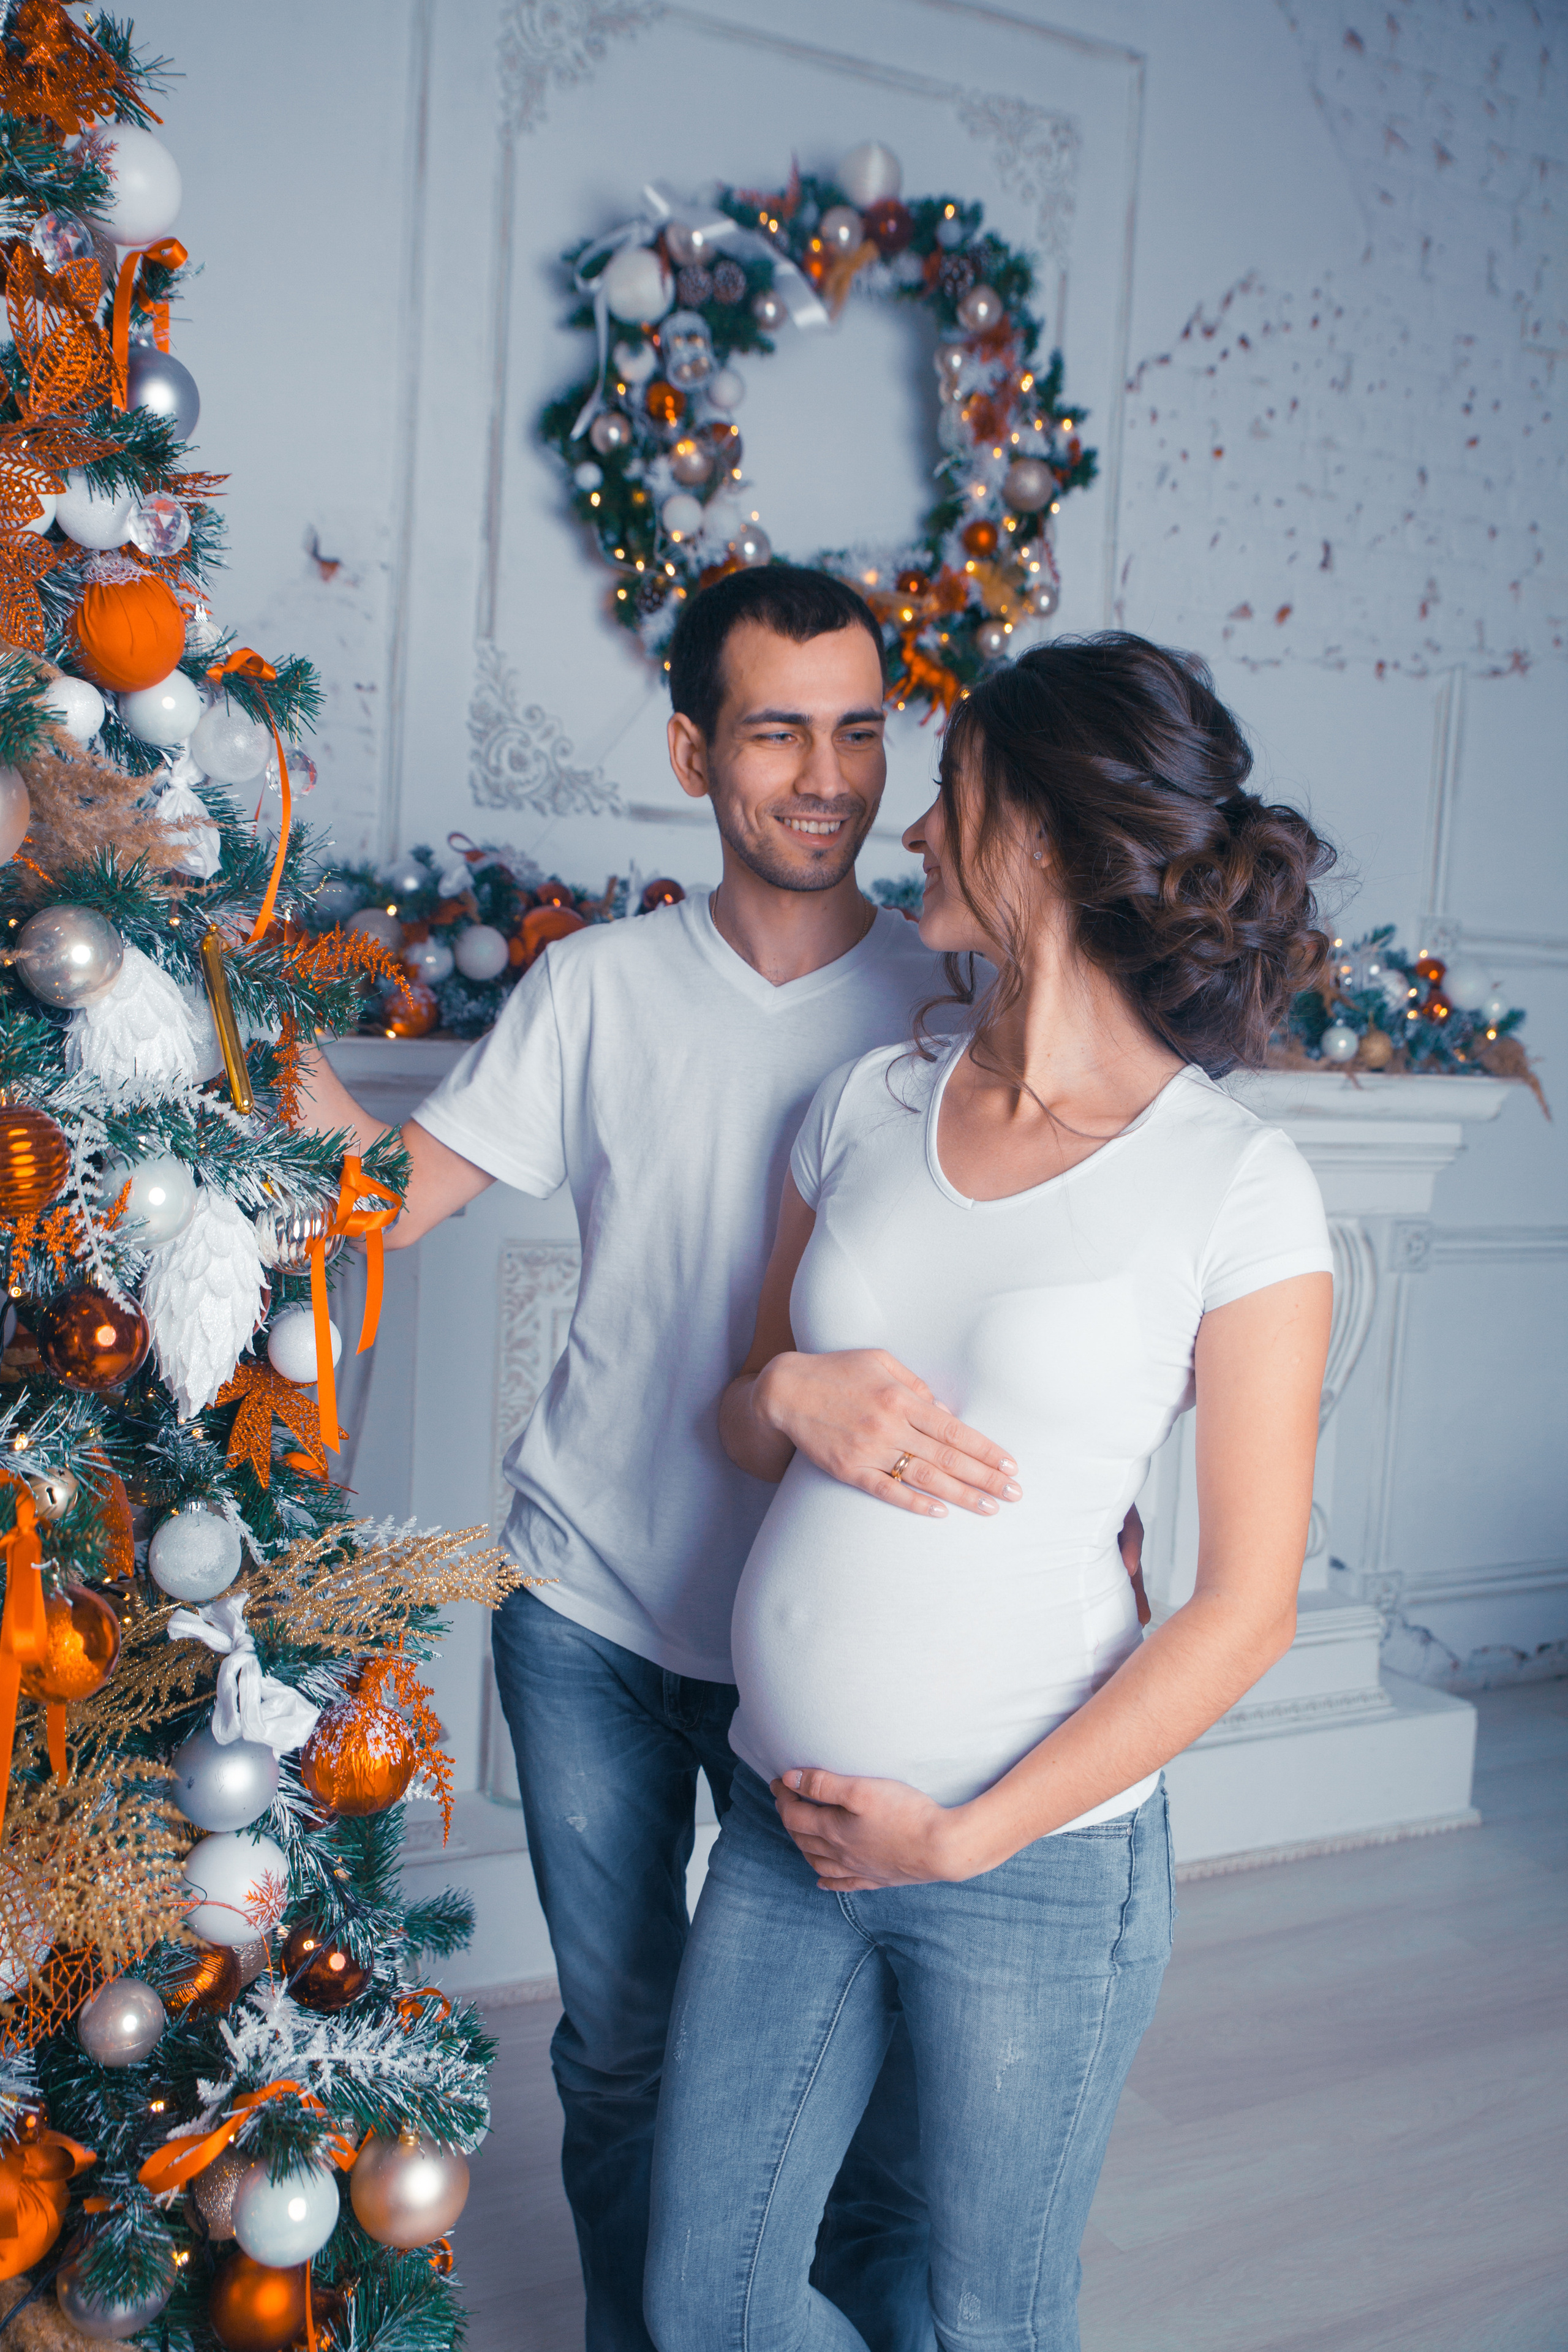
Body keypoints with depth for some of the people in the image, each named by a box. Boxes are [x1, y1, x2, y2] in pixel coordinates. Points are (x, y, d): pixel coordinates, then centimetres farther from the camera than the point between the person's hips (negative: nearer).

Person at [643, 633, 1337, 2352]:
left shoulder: (1237, 1185, -12)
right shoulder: (866, 1107, 3)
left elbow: (1246, 1606, -10)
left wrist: (968, 1834, -11)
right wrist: (789, 1394, -11)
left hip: (1040, 1859, -4)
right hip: (785, 1819, 5)